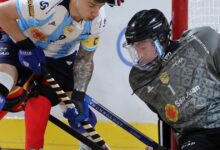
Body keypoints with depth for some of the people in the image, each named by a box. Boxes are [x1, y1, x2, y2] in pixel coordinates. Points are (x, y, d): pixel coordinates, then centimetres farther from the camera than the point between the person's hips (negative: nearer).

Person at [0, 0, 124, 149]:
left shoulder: (97, 20, -21)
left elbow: (84, 59, -7)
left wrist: (78, 97, -16)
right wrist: (26, 46, -25)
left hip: (58, 57, 5)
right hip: (18, 42, -4)